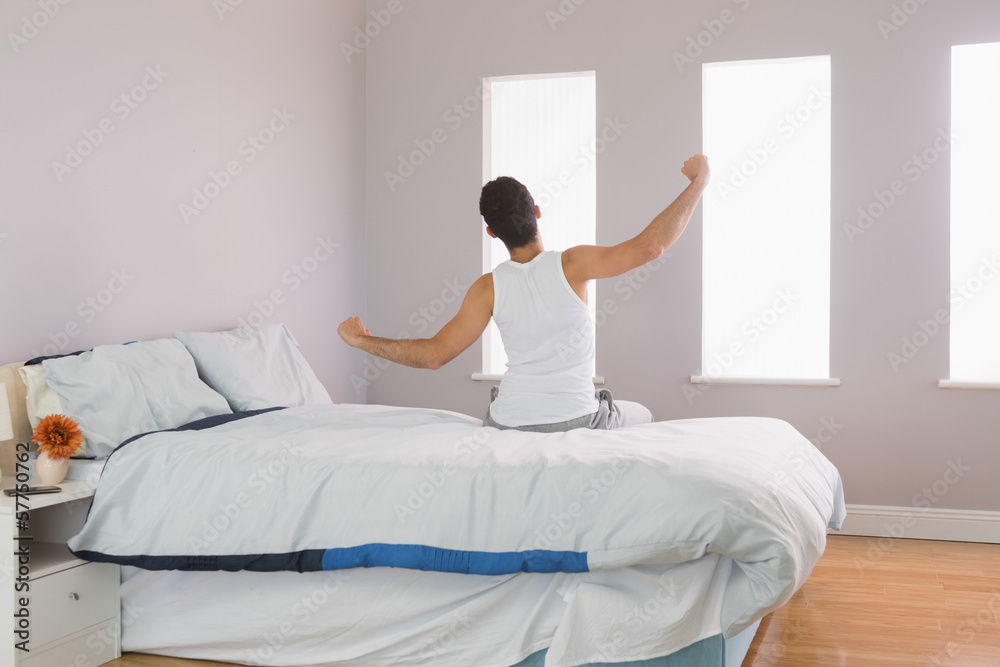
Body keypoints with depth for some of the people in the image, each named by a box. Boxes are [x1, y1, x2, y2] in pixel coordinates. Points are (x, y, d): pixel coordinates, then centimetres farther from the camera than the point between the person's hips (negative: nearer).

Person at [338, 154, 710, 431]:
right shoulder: (572, 264, -12)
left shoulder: (488, 288, -6)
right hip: (578, 422, -2)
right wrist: (697, 183, -7)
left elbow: (435, 354, -8)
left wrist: (363, 342, 4)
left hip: (510, 424, 2)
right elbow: (651, 245, -17)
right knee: (642, 416, 29)